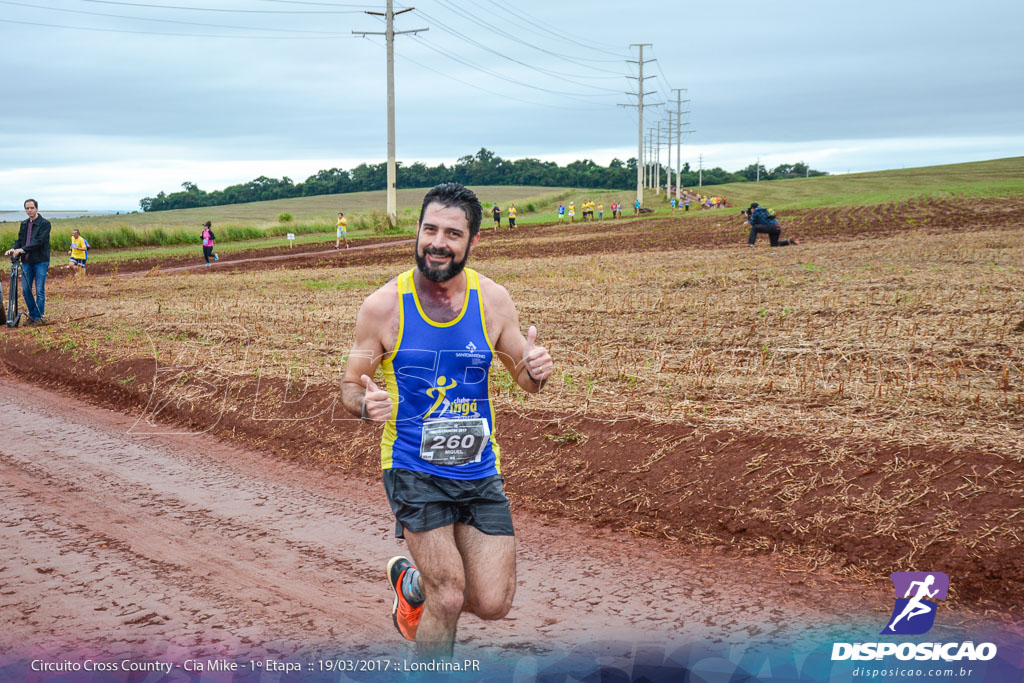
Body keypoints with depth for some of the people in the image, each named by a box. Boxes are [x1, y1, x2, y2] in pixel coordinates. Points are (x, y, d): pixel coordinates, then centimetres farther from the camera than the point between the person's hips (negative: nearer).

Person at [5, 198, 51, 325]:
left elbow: (39, 241, -17)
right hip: (26, 261, 6)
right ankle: (32, 315, 16)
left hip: (40, 261, -6)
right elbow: (20, 240, 11)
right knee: (26, 290, 4)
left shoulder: (45, 223, -6)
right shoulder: (24, 224, 14)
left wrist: (22, 249, -25)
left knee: (40, 290, -4)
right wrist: (13, 248, -11)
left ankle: (39, 317, 4)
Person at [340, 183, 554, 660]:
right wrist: (365, 405, -26)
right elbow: (351, 385, -1)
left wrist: (536, 372, -18)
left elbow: (524, 378, 7)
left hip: (480, 470, 3)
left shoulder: (493, 300, -3)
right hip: (413, 470, -3)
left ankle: (412, 580, 32)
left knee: (493, 604, 2)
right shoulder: (383, 306, -10)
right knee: (448, 598, -12)